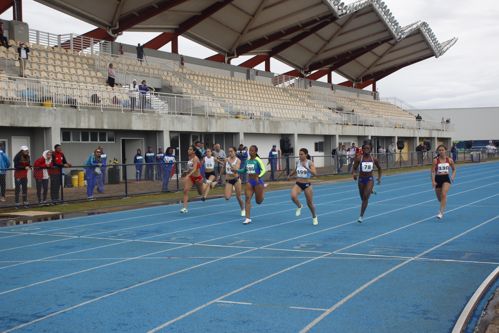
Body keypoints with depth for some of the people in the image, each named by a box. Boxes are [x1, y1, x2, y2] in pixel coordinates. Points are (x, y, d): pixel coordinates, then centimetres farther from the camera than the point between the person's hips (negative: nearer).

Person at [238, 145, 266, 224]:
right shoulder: (247, 160, 5)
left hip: (258, 181, -4)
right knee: (247, 198, -10)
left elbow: (263, 170, -20)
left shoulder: (257, 160, -13)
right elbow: (244, 170, 17)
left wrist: (259, 176, -36)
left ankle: (263, 188, 43)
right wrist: (236, 170, 0)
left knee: (258, 201, 10)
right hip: (250, 182, 5)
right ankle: (248, 218, -9)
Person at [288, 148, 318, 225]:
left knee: (310, 203, 8)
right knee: (293, 196, -29)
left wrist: (306, 167, -34)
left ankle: (314, 217, 36)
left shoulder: (309, 163, -11)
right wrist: (290, 175, 8)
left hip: (307, 185, -2)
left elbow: (315, 173, -24)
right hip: (298, 184, 3)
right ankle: (299, 206, 4)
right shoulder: (297, 162, 1)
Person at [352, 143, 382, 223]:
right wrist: (354, 173, -31)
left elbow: (379, 168, 13)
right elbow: (354, 168, -9)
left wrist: (379, 177, 6)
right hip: (361, 179, 1)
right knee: (363, 198, 16)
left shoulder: (374, 159, -5)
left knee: (365, 197, -19)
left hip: (370, 179, -1)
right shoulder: (359, 159, -9)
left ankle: (361, 216, -14)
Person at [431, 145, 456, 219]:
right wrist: (433, 181, -16)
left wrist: (453, 176, -3)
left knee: (444, 194, -23)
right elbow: (433, 172, -5)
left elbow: (454, 169, 15)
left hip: (446, 178, -1)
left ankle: (441, 212, -21)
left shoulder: (450, 160, -1)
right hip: (438, 179, 1)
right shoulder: (435, 161, -5)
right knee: (439, 197, 12)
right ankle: (442, 207, 49)